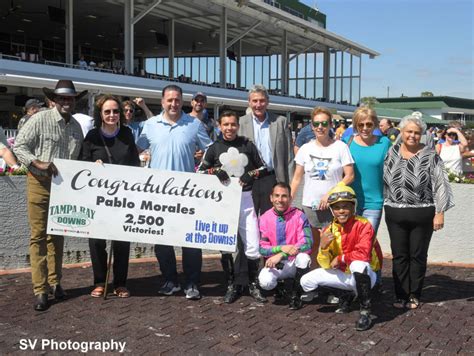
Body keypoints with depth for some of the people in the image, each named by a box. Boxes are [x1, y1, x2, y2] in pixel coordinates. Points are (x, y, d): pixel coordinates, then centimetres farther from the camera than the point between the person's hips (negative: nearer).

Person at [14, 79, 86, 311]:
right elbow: (19, 146, -9)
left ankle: (55, 282, 24)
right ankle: (40, 290, -1)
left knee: (58, 235, 13)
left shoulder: (76, 127, 9)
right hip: (40, 182, -5)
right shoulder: (40, 120, -8)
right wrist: (38, 163, -23)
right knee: (38, 236, -4)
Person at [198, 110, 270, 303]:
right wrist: (215, 172, -11)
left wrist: (252, 174, -8)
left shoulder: (247, 145, 7)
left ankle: (254, 284, 16)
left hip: (245, 198, 0)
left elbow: (263, 167, 11)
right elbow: (200, 170, 8)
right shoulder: (213, 148, 5)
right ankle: (232, 285, 19)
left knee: (252, 246, 0)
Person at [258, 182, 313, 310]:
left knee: (303, 258, -34)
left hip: (294, 263, -1)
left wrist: (280, 255, -27)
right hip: (274, 265, 1)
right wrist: (281, 248, -26)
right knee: (265, 281, -29)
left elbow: (307, 244, -21)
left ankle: (295, 295, -6)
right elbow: (262, 248, -7)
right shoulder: (264, 219, -4)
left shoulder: (299, 216, -11)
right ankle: (279, 285, 13)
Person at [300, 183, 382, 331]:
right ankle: (347, 296, 12)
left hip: (365, 275, -6)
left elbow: (363, 254, -32)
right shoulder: (329, 230, -4)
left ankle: (365, 311, -23)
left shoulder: (363, 225, -19)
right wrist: (323, 247, -27)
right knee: (306, 281, -7)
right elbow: (326, 265, -7)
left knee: (358, 264, -40)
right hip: (344, 275, 6)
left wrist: (340, 258, -19)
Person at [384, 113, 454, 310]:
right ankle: (401, 295, 18)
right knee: (399, 255, 8)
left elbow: (440, 184, -6)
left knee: (418, 255, 8)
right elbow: (384, 180, 12)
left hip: (422, 214, -3)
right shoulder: (391, 152, 5)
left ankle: (414, 295, 21)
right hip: (395, 214, 3)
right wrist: (386, 206, 12)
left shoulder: (430, 155, -5)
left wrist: (440, 212, -10)